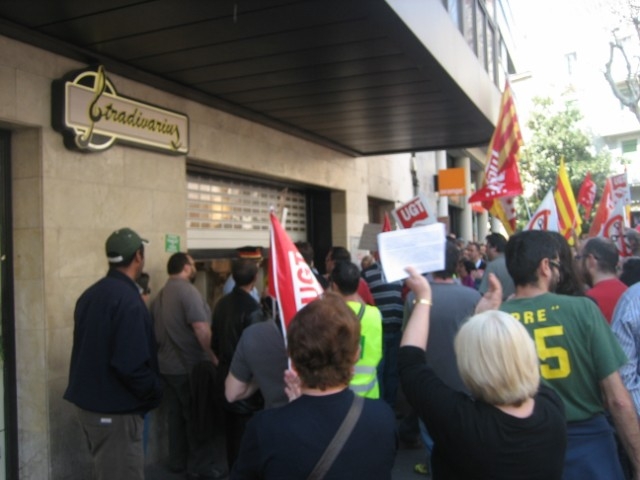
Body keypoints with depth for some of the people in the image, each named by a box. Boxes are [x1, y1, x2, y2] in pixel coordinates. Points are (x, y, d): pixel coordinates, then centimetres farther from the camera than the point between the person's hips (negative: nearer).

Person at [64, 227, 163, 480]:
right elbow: (130, 365, -27)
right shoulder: (128, 299, -21)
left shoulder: (90, 294, 7)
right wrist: (155, 390, -11)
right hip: (114, 409, -9)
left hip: (87, 400, 9)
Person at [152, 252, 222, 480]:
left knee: (176, 415, 16)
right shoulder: (188, 290, -17)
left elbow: (157, 330, 18)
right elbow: (201, 329, -24)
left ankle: (177, 461, 24)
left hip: (168, 365, 8)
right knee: (198, 417, 1)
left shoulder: (160, 295, 11)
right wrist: (213, 357, -17)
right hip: (191, 366, -8)